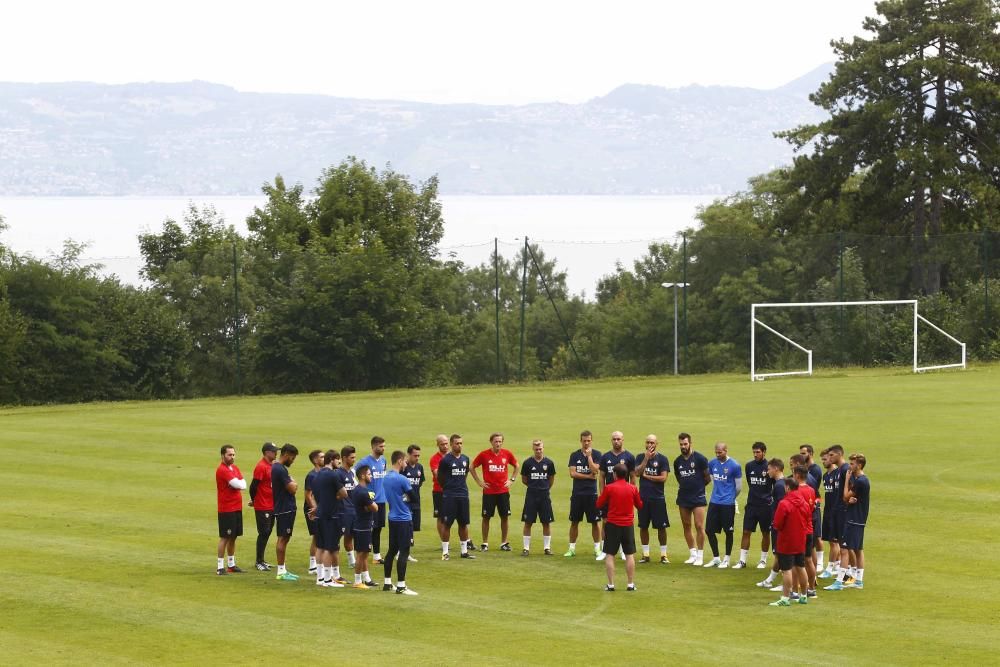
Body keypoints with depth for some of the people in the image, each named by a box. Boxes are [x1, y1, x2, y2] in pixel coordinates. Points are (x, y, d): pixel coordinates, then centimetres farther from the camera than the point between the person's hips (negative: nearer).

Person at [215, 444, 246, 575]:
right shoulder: (222, 470, -15)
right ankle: (220, 567, -4)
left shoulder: (235, 468, 13)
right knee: (225, 537, -6)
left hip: (237, 508, 8)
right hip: (226, 509, -8)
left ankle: (231, 564, 23)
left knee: (233, 537, 14)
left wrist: (237, 485, -13)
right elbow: (239, 485, -19)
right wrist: (239, 484, 1)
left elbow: (243, 484, 4)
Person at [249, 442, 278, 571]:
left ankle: (261, 560, 20)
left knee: (267, 532, 12)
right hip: (262, 507, -8)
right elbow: (253, 486, -16)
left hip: (271, 506, 8)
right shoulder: (261, 467, -16)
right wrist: (254, 500, -3)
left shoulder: (272, 465, 11)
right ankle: (259, 562, 2)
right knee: (263, 533, -5)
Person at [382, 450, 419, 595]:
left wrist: (403, 499, 5)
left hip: (392, 518, 8)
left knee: (392, 550, 16)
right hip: (404, 519, -8)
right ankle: (401, 586, -7)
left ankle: (387, 583, 21)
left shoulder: (385, 479, 9)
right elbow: (414, 497, -11)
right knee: (404, 552, -5)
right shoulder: (402, 479, -17)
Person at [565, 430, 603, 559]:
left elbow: (595, 471, -13)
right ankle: (572, 548, 13)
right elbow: (572, 473, -4)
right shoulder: (574, 455, 6)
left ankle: (597, 548, 8)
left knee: (595, 521, 0)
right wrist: (588, 476, -9)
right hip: (577, 493, 2)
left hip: (591, 493, -2)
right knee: (574, 521, 6)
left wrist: (589, 456, -13)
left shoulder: (596, 454, 1)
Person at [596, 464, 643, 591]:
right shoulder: (633, 488, -2)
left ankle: (611, 584, 1)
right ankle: (631, 584, 9)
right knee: (630, 555, 9)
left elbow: (599, 504, -1)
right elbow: (639, 505, 10)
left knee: (609, 555, 5)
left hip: (613, 525, -2)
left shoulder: (609, 488, -9)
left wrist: (602, 494, 16)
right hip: (628, 525, 2)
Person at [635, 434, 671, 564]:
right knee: (643, 526, 6)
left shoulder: (662, 459, -2)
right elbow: (637, 472, -9)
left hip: (658, 498, -3)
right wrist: (646, 458, -14)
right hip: (643, 497, 3)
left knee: (661, 527, -1)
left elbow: (663, 478, -10)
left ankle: (663, 555, 7)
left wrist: (646, 476, -6)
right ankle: (645, 554, 14)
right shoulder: (641, 457, 6)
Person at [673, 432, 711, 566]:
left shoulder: (699, 458, -7)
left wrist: (698, 486, 5)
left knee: (699, 527, -7)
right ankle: (692, 554, 18)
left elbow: (708, 478, -1)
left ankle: (700, 556, 0)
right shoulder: (677, 461, 8)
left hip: (698, 498, -5)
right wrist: (683, 486, 8)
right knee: (686, 526, 8)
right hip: (683, 498, 5)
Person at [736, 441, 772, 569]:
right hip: (751, 504, 3)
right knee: (746, 532, 0)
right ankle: (742, 561, 4)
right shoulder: (749, 466, 3)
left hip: (765, 505, -3)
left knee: (765, 533, 7)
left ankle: (763, 560, 18)